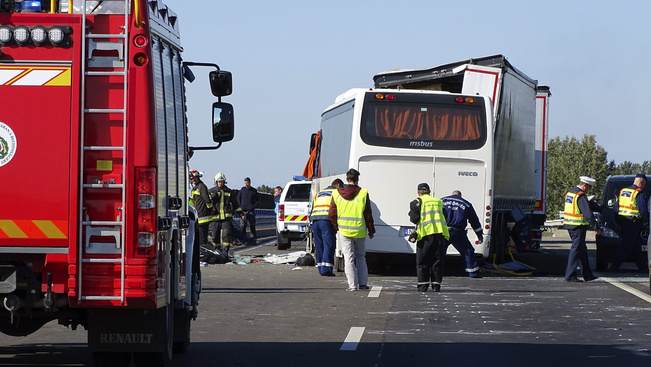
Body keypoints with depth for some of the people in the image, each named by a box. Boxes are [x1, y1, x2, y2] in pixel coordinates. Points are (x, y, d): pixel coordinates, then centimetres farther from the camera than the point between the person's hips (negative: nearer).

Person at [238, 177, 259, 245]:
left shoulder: (254, 190, 3)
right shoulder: (242, 189, 7)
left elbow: (258, 200, 11)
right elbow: (238, 198, 17)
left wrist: (254, 206, -2)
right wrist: (240, 206, 5)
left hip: (251, 211, -2)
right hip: (243, 211, 2)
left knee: (252, 226, 0)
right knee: (242, 226, -1)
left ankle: (253, 238, 5)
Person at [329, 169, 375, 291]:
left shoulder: (336, 194, 0)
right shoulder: (363, 193, -5)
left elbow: (332, 214, 5)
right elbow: (368, 215, -2)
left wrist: (337, 226, 20)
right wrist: (371, 230, 8)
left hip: (345, 231, 0)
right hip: (360, 231, 0)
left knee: (349, 258, 3)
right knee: (360, 257, 15)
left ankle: (352, 284, -2)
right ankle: (362, 283, 12)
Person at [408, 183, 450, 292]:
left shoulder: (417, 202, 4)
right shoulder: (438, 202, 18)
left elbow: (414, 218, -3)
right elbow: (444, 217, 16)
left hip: (425, 234, -3)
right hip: (440, 233, 3)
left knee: (422, 261, 4)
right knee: (437, 260, 9)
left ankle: (423, 285, -1)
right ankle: (436, 285, 6)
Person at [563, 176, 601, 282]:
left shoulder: (570, 193, 14)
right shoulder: (581, 196, -17)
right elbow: (588, 214, -19)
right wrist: (597, 228, -15)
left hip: (569, 225, 10)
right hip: (578, 227, -10)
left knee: (582, 250, 16)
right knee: (576, 250, -5)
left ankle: (587, 274, 22)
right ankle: (570, 275, -5)